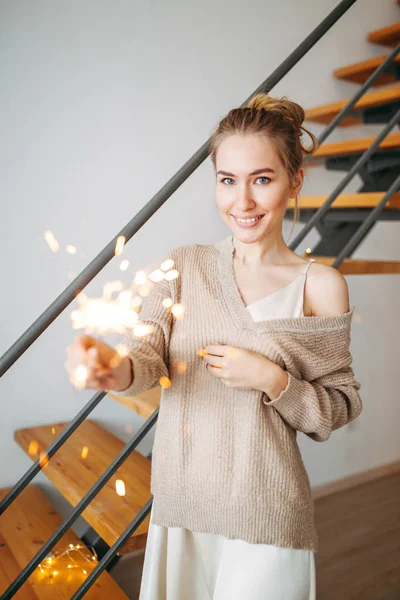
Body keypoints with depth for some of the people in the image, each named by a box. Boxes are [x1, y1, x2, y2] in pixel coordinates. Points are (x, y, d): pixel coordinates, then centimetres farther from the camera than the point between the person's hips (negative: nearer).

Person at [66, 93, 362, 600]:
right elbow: (151, 352, -13)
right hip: (179, 505, 3)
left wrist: (273, 380, -21)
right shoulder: (183, 265, -2)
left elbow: (340, 407, -3)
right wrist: (119, 370, -35)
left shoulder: (320, 286, -9)